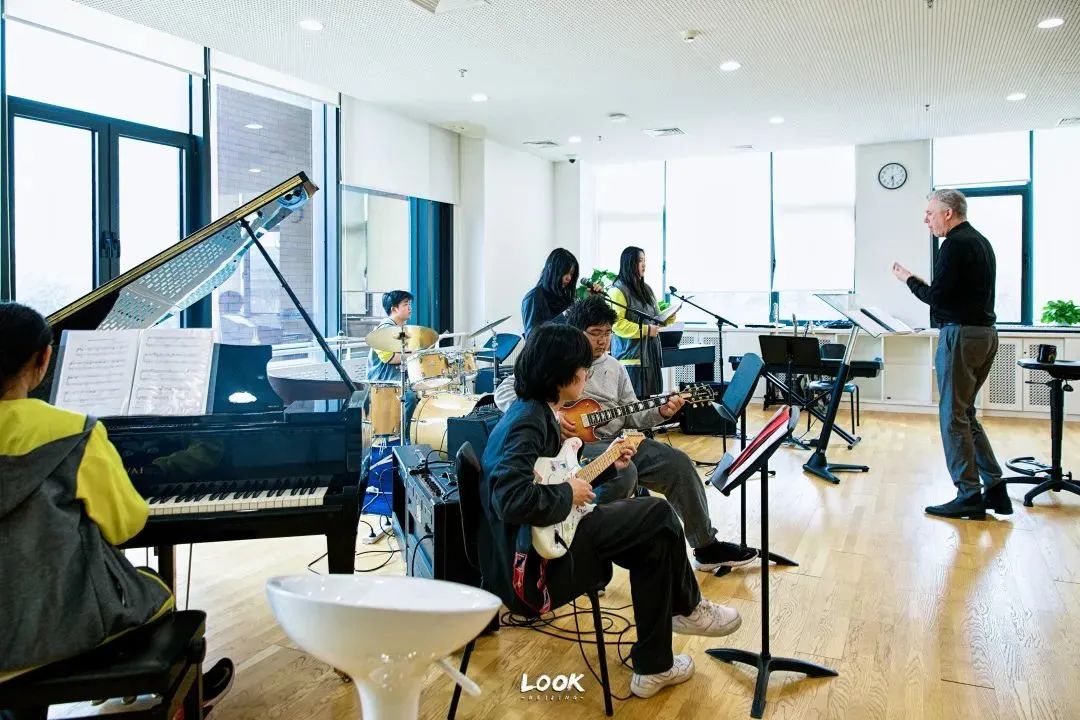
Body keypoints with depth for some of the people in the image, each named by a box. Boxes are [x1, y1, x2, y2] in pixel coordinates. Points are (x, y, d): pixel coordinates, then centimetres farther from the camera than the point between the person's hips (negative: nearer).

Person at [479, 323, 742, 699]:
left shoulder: (533, 412, 10)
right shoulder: (529, 422, -21)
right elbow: (511, 499, -35)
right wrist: (568, 494, -19)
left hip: (547, 536, 10)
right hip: (531, 560, -10)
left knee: (653, 541, 11)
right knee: (657, 515, -6)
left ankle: (653, 667, 20)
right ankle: (687, 608, 22)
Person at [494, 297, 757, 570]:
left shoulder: (614, 368, 17)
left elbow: (631, 415, 17)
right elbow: (504, 393, -10)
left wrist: (660, 412, -4)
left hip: (616, 440, 7)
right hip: (574, 443, -7)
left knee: (678, 463, -4)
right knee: (623, 472, -35)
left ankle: (707, 547, 10)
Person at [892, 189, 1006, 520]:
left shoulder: (955, 245, -14)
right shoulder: (981, 242, 17)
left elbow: (937, 296, -18)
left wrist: (909, 279, -2)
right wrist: (921, 283, 16)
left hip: (961, 334, -10)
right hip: (985, 332, 10)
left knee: (953, 416, -3)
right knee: (965, 412, 15)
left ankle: (969, 496, 1)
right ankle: (994, 488, 15)